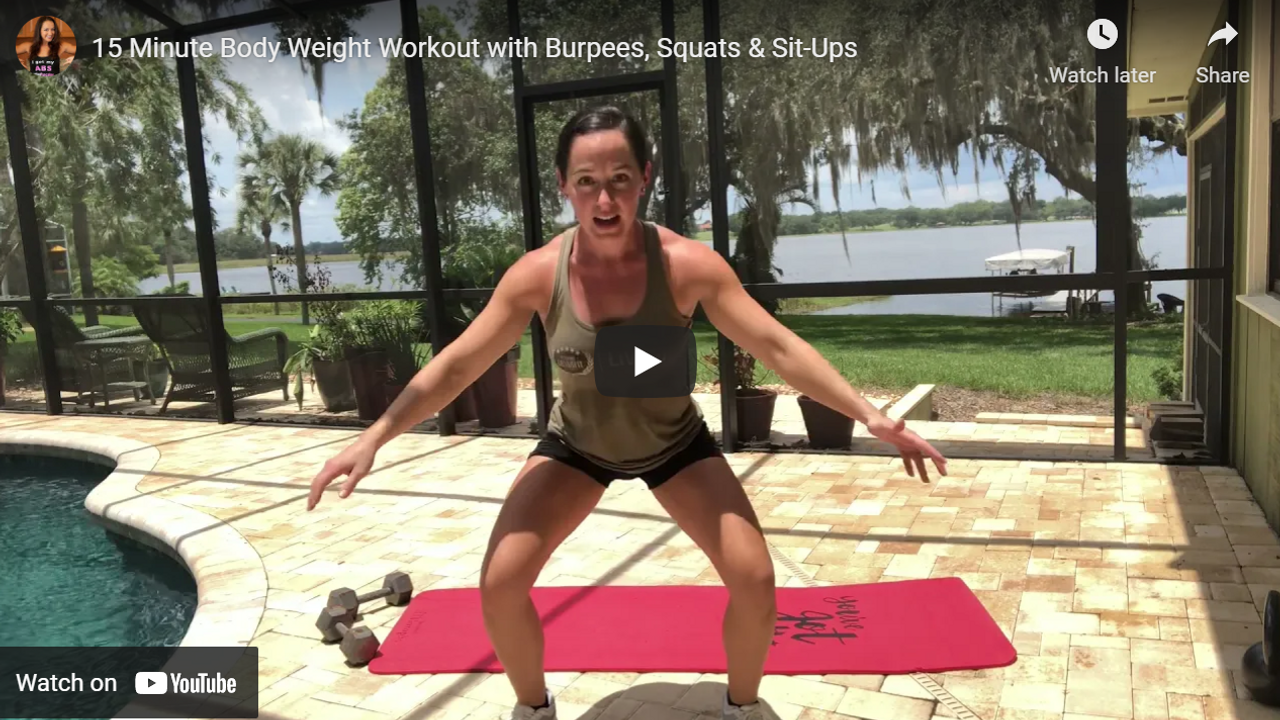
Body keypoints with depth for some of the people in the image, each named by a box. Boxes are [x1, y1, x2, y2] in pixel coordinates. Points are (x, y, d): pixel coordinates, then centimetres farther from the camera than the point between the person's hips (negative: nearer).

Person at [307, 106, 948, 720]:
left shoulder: (687, 265, -28)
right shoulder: (538, 275, -25)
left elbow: (778, 347, -24)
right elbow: (455, 366, -17)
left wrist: (869, 416, -31)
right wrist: (373, 438, -21)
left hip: (674, 441, 0)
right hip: (577, 443, 1)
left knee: (754, 579, -12)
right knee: (499, 586, -9)